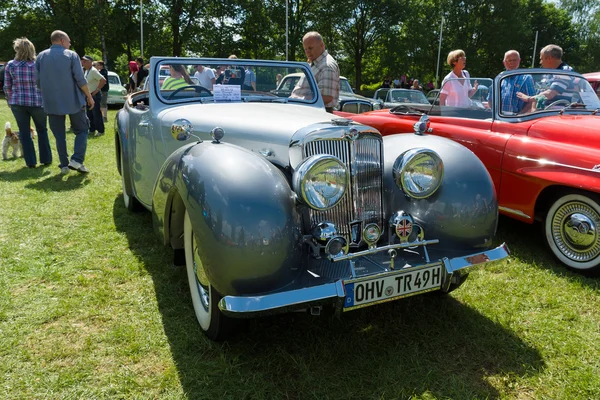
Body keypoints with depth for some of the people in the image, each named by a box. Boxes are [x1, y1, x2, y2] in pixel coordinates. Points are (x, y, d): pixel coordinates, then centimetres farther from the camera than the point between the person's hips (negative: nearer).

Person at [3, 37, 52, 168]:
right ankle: (46, 159, 17)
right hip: (37, 102, -1)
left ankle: (30, 161, 10)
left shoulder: (10, 65, -1)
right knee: (42, 130, 14)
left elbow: (7, 87, 3)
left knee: (24, 132, 9)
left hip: (17, 103, 1)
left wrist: (10, 100, 18)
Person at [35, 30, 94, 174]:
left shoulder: (41, 57, 6)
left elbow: (38, 81, 7)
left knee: (59, 135, 9)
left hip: (52, 103, 3)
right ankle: (77, 160, -8)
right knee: (81, 130, 8)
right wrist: (89, 96, 1)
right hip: (73, 101, -3)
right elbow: (80, 80, -9)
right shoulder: (71, 55, -4)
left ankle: (64, 165, 8)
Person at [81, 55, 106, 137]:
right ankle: (92, 130, 21)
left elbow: (103, 80, -23)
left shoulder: (93, 71, -16)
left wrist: (96, 90, -19)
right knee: (89, 114, 12)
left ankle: (101, 131, 4)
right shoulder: (84, 71, 11)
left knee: (96, 113, -5)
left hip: (95, 95, -9)